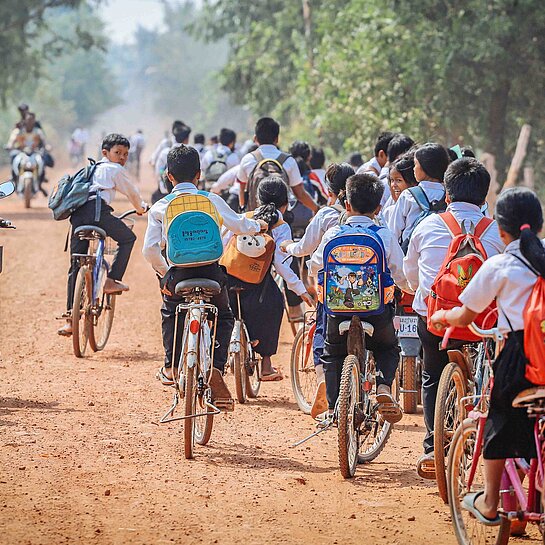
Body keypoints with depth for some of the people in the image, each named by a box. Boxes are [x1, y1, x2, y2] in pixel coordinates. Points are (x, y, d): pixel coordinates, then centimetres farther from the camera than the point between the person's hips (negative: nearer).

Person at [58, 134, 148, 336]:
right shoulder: (115, 170, 14)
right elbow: (132, 192, 22)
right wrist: (141, 208, 42)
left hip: (77, 214, 7)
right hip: (97, 209, -7)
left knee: (75, 265, 7)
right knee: (128, 238, 16)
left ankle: (70, 317, 3)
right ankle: (112, 280, 4)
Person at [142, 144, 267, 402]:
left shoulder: (160, 208, 1)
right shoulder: (211, 200, 1)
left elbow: (150, 250, -3)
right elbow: (238, 225, 6)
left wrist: (163, 273, 13)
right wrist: (258, 225, 28)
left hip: (177, 275, 1)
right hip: (210, 272, 0)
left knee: (170, 313, 32)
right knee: (224, 317, 22)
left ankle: (170, 366, 28)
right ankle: (216, 367, 0)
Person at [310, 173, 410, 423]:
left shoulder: (333, 234, -2)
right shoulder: (385, 236, -5)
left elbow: (315, 266, 16)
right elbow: (401, 276, -1)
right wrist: (414, 289, 22)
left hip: (339, 307, 1)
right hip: (377, 310, 0)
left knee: (333, 354, 25)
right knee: (388, 349, 26)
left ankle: (333, 408, 17)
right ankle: (383, 386, -1)